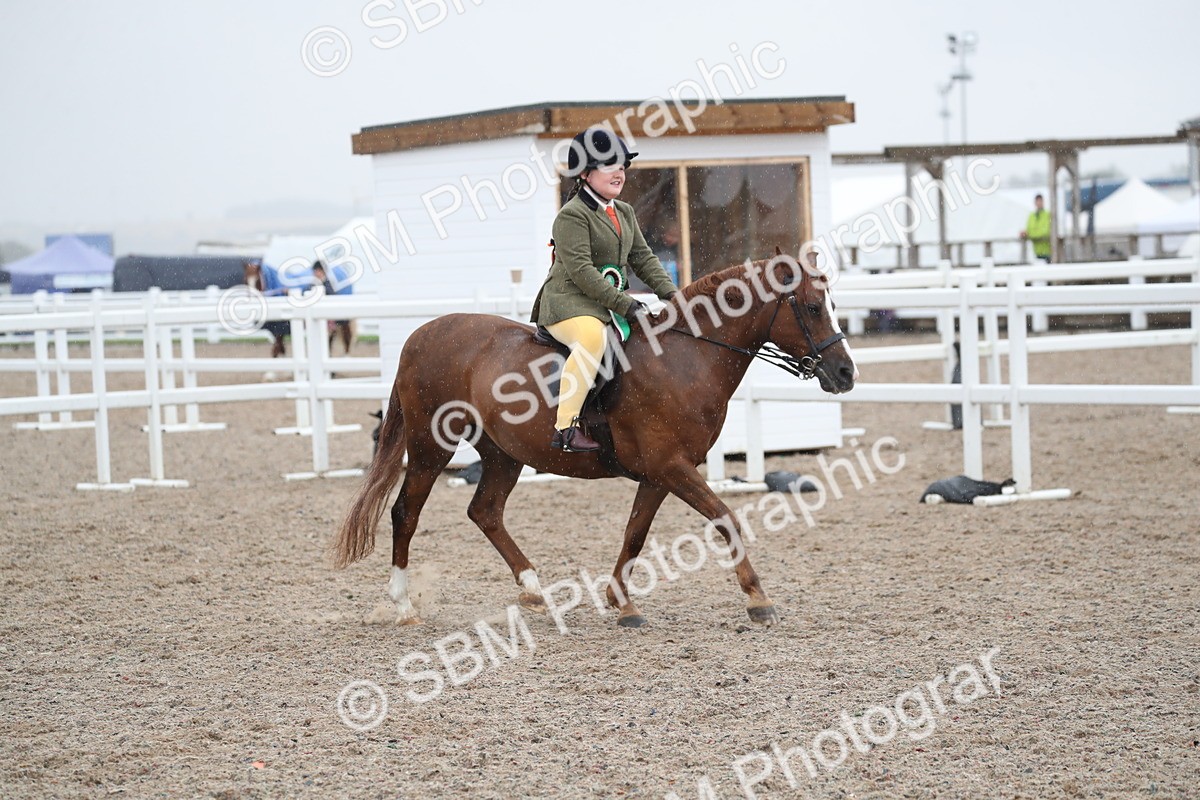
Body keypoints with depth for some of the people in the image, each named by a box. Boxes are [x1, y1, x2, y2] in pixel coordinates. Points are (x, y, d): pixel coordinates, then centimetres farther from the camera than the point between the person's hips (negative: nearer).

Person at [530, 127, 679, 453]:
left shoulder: (624, 212, 18)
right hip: (569, 302, -9)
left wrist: (671, 294, 2)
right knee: (593, 337, -39)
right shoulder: (572, 215, -10)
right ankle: (565, 427, -40)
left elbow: (643, 258, 19)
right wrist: (624, 304, -23)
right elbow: (581, 270, -19)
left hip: (613, 302, 9)